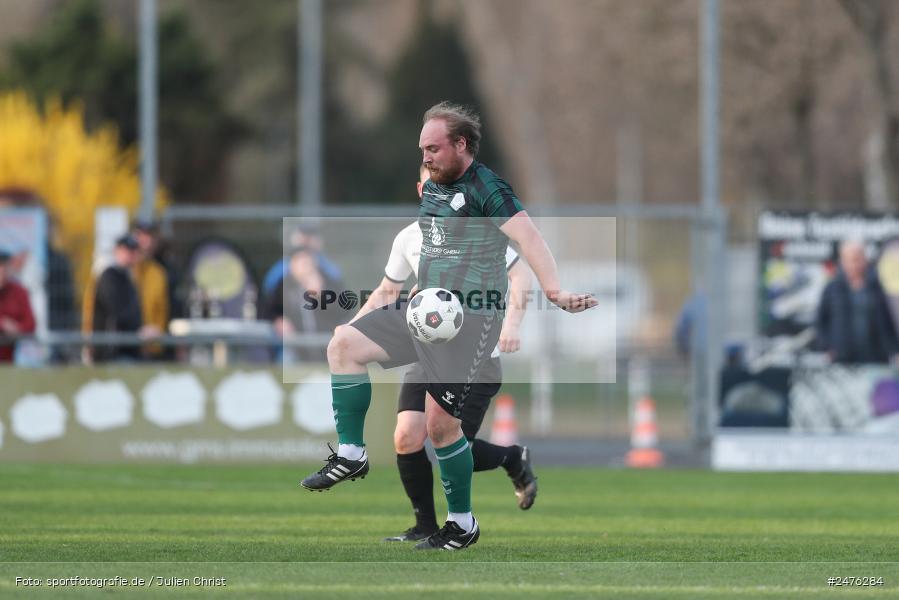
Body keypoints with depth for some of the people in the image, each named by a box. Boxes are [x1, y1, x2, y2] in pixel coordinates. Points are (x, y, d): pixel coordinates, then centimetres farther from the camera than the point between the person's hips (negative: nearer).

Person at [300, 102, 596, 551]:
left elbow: (526, 235, -28)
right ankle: (350, 454, 4)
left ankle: (462, 524, 5)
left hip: (470, 320, -8)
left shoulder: (485, 189, -14)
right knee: (344, 345, -3)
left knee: (440, 422, -10)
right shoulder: (431, 188, 13)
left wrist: (554, 290, -42)